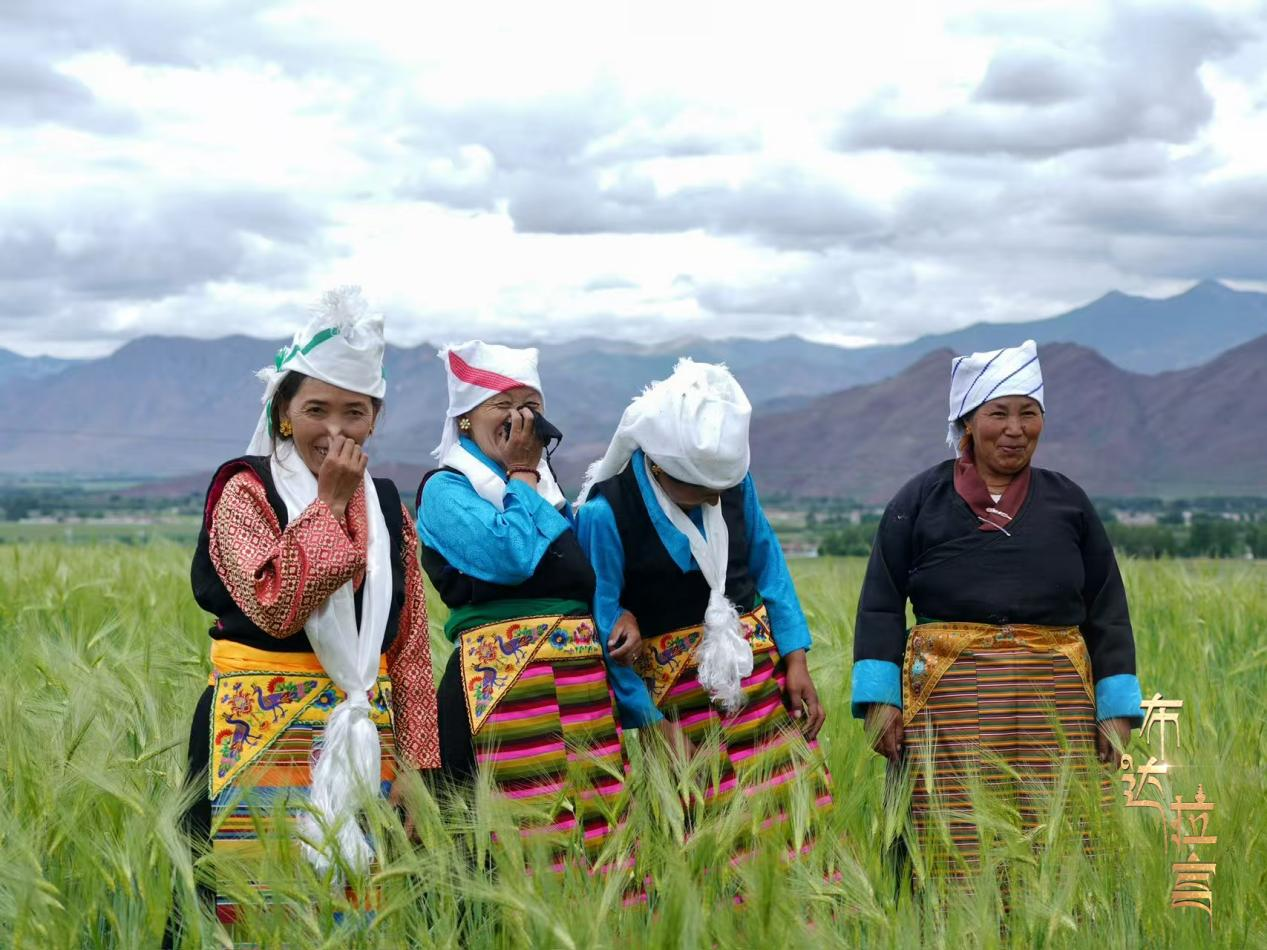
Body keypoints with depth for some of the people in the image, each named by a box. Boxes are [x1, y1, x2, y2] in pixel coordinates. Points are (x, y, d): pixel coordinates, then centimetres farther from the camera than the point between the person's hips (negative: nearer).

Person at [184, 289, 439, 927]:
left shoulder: (388, 508, 12)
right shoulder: (245, 490, -2)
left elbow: (411, 652, 12)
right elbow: (278, 604, -20)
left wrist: (415, 765, 7)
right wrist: (331, 503, -13)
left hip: (364, 735, 5)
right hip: (266, 728, -4)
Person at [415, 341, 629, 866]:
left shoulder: (549, 488, 22)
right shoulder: (445, 490, 1)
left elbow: (596, 572, 24)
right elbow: (511, 555, -15)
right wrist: (521, 474, -1)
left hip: (580, 680, 7)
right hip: (500, 680, -6)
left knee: (592, 829, 2)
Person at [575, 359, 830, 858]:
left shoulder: (734, 481, -2)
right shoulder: (606, 512, -16)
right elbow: (605, 630, -13)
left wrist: (795, 660, 2)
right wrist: (657, 725, -14)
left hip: (758, 666, 4)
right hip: (673, 693, -4)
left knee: (788, 815, 2)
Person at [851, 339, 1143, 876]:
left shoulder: (1067, 504, 13)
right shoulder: (920, 501, 8)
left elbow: (1107, 610, 13)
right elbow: (880, 604, 6)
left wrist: (1117, 708, 7)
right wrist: (879, 697, -3)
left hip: (1053, 701, 2)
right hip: (950, 702, -2)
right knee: (956, 851, -7)